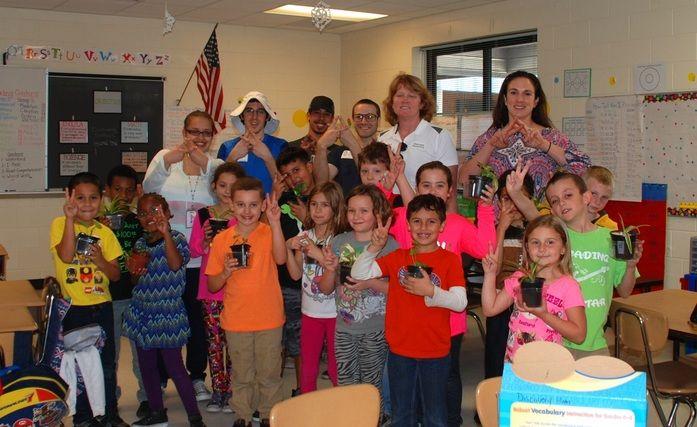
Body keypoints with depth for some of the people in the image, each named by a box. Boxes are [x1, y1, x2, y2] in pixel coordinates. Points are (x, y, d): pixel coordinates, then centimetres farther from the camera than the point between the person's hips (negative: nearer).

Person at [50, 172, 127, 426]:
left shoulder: (104, 232, 3)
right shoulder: (60, 224, -6)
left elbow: (116, 275, 3)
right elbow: (65, 256, -25)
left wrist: (100, 260, -17)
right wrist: (70, 218, -28)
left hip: (102, 306, 3)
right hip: (73, 308, -3)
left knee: (107, 364, 10)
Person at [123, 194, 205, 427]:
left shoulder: (175, 238, -8)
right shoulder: (141, 244, 9)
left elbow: (176, 264, -29)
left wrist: (165, 232, -33)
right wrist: (133, 270, -3)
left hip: (168, 313, -6)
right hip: (142, 312, 6)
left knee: (174, 366, -5)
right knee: (146, 364, 13)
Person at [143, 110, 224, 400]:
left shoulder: (216, 166, 6)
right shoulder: (165, 157, 3)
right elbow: (148, 189, -11)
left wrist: (205, 164, -27)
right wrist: (167, 162, -28)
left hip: (199, 258, 1)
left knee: (197, 318, 7)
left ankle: (197, 377, 24)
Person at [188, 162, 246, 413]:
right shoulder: (204, 215, 7)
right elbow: (193, 251, 8)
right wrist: (207, 241, -10)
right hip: (210, 288, 2)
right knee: (214, 340, 7)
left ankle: (232, 392, 12)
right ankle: (218, 390, 17)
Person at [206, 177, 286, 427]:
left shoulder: (269, 232, -6)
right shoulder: (221, 240, -1)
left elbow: (280, 259, -28)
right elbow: (212, 286, 3)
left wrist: (275, 222, -36)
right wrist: (225, 273, -17)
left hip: (268, 319, -1)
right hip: (236, 320, 2)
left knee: (269, 374, 11)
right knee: (241, 375, 15)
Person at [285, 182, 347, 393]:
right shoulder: (304, 237, 4)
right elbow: (296, 274, 2)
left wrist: (318, 254, -26)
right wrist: (288, 248, -11)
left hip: (335, 312, -4)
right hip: (310, 311, 5)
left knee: (336, 368, 6)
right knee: (307, 367, 14)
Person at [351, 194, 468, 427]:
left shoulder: (450, 260, -5)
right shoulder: (398, 257, 3)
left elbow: (460, 302, -13)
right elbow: (358, 274, -3)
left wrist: (430, 291, -26)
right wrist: (374, 247, -17)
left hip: (435, 352, -3)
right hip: (400, 349, 3)